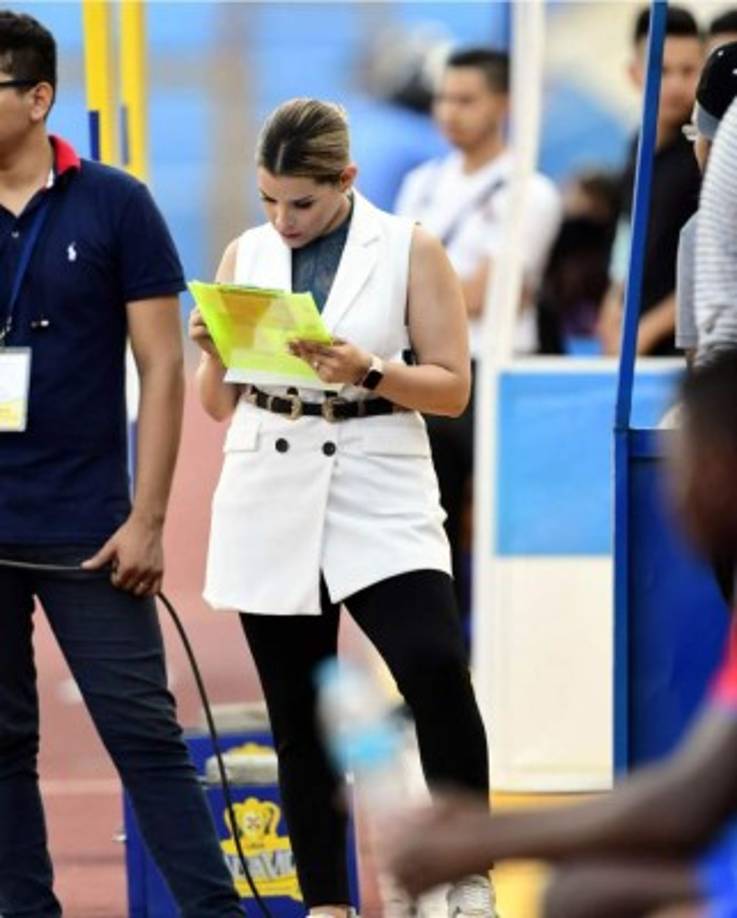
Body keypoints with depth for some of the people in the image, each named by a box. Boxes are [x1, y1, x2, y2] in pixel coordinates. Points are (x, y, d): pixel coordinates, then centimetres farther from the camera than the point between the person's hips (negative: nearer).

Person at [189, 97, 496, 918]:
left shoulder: (409, 251, 0)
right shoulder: (246, 255, 9)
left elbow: (452, 387, -2)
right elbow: (218, 403, 13)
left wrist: (367, 371, -18)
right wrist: (214, 352, -8)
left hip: (379, 499, -3)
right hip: (270, 504, 3)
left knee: (436, 673, -21)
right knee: (297, 718, 6)